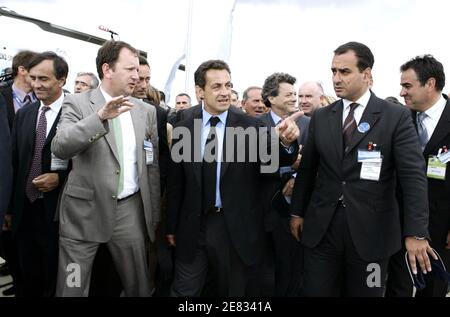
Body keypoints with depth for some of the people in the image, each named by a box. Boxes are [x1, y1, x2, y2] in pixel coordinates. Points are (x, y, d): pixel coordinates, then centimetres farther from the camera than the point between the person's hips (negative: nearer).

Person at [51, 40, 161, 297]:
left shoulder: (147, 111, 7)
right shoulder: (77, 103, -3)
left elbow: (153, 165, 10)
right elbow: (60, 147, -19)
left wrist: (155, 216, 9)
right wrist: (99, 116, -31)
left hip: (131, 211, 3)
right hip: (85, 211, -2)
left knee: (139, 286, 11)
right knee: (73, 288, 9)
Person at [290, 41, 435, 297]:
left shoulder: (397, 117, -4)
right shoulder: (321, 117, 6)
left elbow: (413, 176, -10)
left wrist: (416, 233, -16)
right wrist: (297, 212, 13)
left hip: (371, 231, -2)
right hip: (321, 229, 3)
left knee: (364, 292, 12)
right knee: (316, 292, 8)